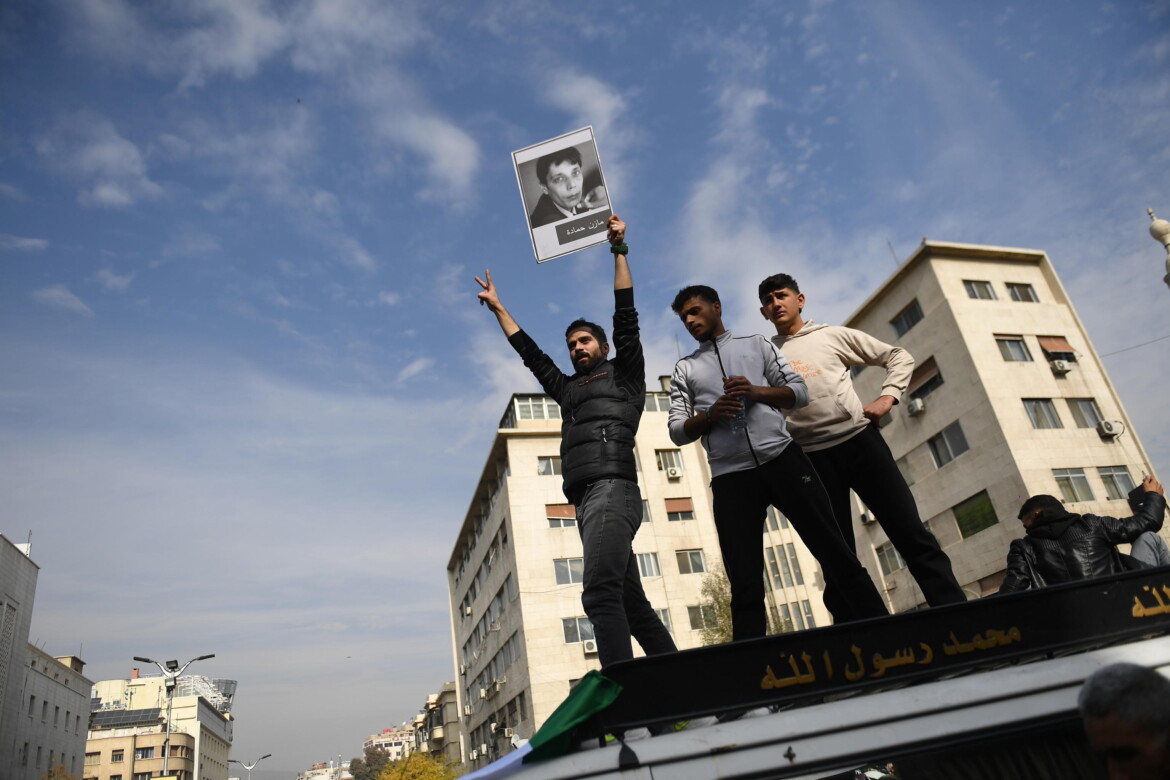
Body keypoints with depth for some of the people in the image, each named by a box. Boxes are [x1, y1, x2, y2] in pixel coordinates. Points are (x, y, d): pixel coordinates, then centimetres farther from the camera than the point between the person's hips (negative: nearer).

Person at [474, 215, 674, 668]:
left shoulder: (623, 375, 14)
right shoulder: (568, 390, 31)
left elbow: (626, 319, 6)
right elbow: (530, 353, 37)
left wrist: (619, 250, 7)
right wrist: (498, 308, 42)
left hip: (612, 490, -8)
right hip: (586, 501, 8)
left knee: (600, 592, -25)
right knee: (631, 601, 4)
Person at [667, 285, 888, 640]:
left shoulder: (756, 344, 18)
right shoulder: (684, 369, 19)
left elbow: (799, 392, 12)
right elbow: (677, 431, 11)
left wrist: (758, 391, -7)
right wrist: (710, 414, -9)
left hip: (783, 459, 0)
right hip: (730, 478, 0)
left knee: (835, 553, -2)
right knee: (744, 583, -3)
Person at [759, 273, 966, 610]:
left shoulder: (834, 336, 13)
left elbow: (899, 357, 16)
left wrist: (887, 397, 1)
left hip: (859, 439, 0)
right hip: (812, 457, 1)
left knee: (911, 533, -2)